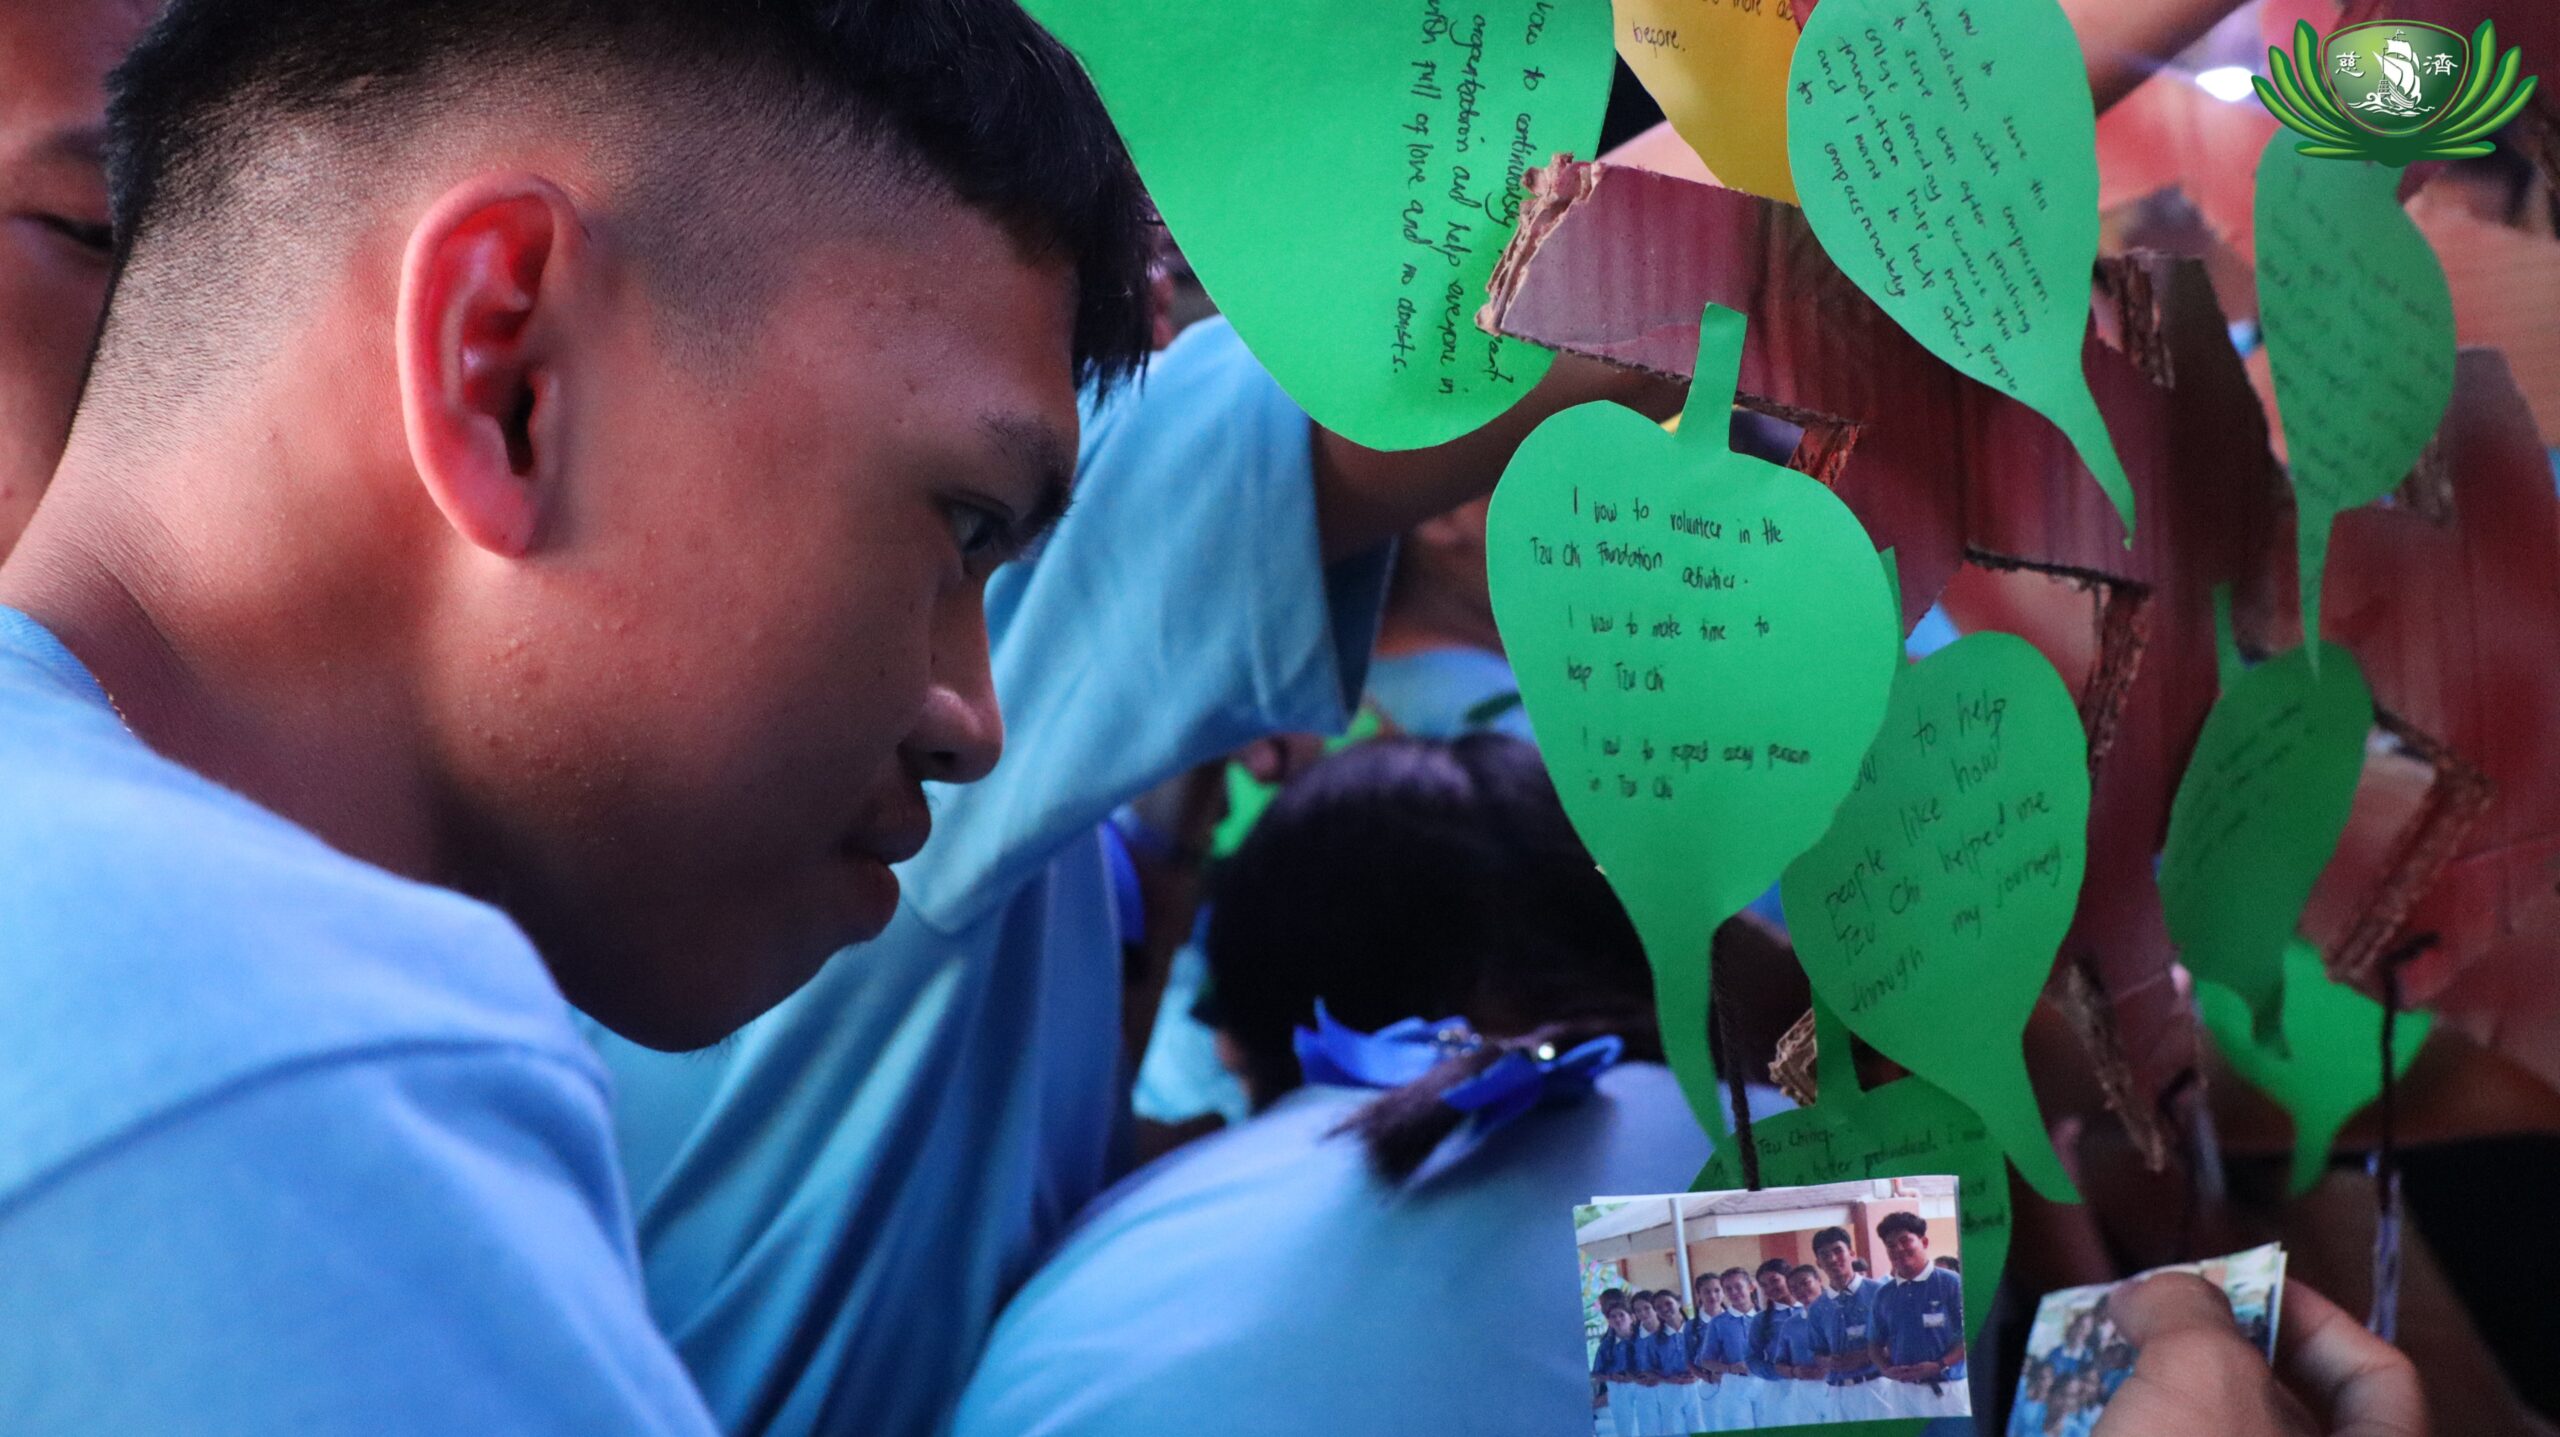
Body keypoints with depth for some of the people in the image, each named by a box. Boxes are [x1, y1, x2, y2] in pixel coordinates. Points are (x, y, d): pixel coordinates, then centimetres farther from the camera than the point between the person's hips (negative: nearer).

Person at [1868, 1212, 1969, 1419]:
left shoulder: (1951, 1283, -4)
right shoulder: (1884, 1295, 10)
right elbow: (1876, 1344, 16)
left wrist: (1939, 1366, -18)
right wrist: (1887, 1369, -4)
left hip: (1947, 1389, -4)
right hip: (1902, 1391, 4)